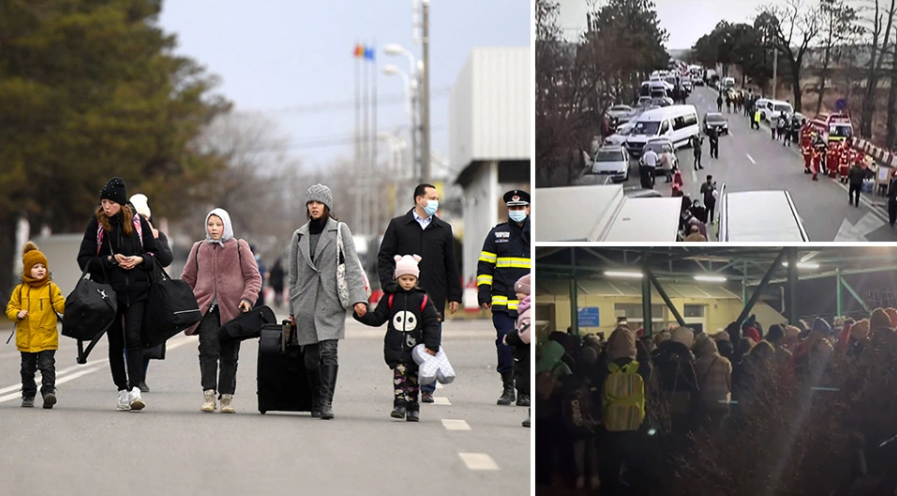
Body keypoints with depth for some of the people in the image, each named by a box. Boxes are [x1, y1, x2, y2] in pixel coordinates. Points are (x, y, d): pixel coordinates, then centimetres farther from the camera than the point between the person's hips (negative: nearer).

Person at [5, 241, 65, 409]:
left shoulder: (51, 288, 0)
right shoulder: (20, 290, 5)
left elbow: (60, 305, -7)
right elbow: (10, 308, 8)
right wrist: (17, 314, -12)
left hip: (47, 337, -2)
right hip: (26, 338, 3)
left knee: (47, 366, -10)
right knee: (27, 369, 12)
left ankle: (48, 392, -10)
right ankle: (28, 396, 22)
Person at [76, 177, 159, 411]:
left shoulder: (138, 222, 2)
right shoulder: (96, 225, 0)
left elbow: (154, 253, 11)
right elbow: (84, 259, -1)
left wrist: (140, 260, -10)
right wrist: (110, 260, -14)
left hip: (136, 291, -1)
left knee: (134, 338, -14)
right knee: (115, 342, 7)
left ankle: (135, 389, -20)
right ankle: (123, 391, 16)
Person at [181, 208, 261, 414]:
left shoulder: (240, 248, 8)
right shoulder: (198, 248, 15)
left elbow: (254, 277, 6)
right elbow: (188, 279, 21)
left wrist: (248, 298, -10)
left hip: (232, 308, -1)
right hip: (206, 308, 1)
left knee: (229, 354, 2)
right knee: (208, 348, -17)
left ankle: (227, 397, 9)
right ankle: (208, 395, -19)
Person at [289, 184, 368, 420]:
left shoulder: (340, 231, 5)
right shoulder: (299, 235, 14)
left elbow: (352, 266, -2)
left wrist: (358, 298, -13)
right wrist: (292, 309, 15)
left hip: (331, 303, -3)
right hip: (307, 303, 3)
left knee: (329, 352, -16)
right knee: (311, 357, 3)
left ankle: (326, 403, -20)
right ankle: (316, 402, 15)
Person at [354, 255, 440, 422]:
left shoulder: (422, 300, 2)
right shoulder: (390, 298, 5)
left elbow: (432, 323, 1)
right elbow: (377, 318, 8)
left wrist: (431, 345, -8)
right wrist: (362, 315, -10)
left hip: (415, 347, 0)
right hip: (395, 347, 0)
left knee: (413, 377, 7)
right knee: (399, 371, -17)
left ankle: (412, 407, 17)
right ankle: (399, 404, -21)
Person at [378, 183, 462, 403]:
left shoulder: (444, 229, 12)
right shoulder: (398, 226, 6)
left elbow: (450, 265, 14)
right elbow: (384, 258, 6)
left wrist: (454, 295, 9)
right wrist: (389, 286, -6)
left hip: (434, 296, 2)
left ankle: (427, 389, 7)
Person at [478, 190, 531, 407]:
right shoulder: (496, 234, 11)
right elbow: (485, 266, 12)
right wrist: (484, 294, 2)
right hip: (502, 303, 0)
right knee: (505, 346, -6)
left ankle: (524, 392, 9)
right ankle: (508, 387, 7)